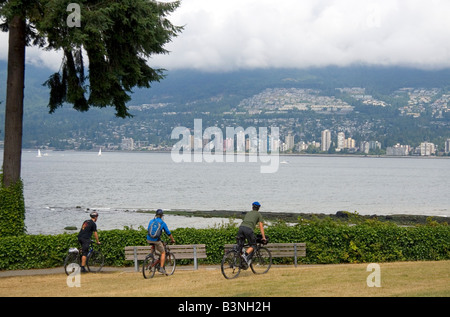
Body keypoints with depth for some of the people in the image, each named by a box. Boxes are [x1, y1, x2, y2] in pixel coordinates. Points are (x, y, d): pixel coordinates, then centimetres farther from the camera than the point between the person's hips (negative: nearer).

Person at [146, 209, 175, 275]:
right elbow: (168, 233, 13)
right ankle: (161, 268, 2)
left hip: (149, 240, 4)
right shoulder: (163, 223, 7)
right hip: (156, 240, -4)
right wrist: (172, 240, 29)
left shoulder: (151, 221, 16)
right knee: (163, 253, 12)